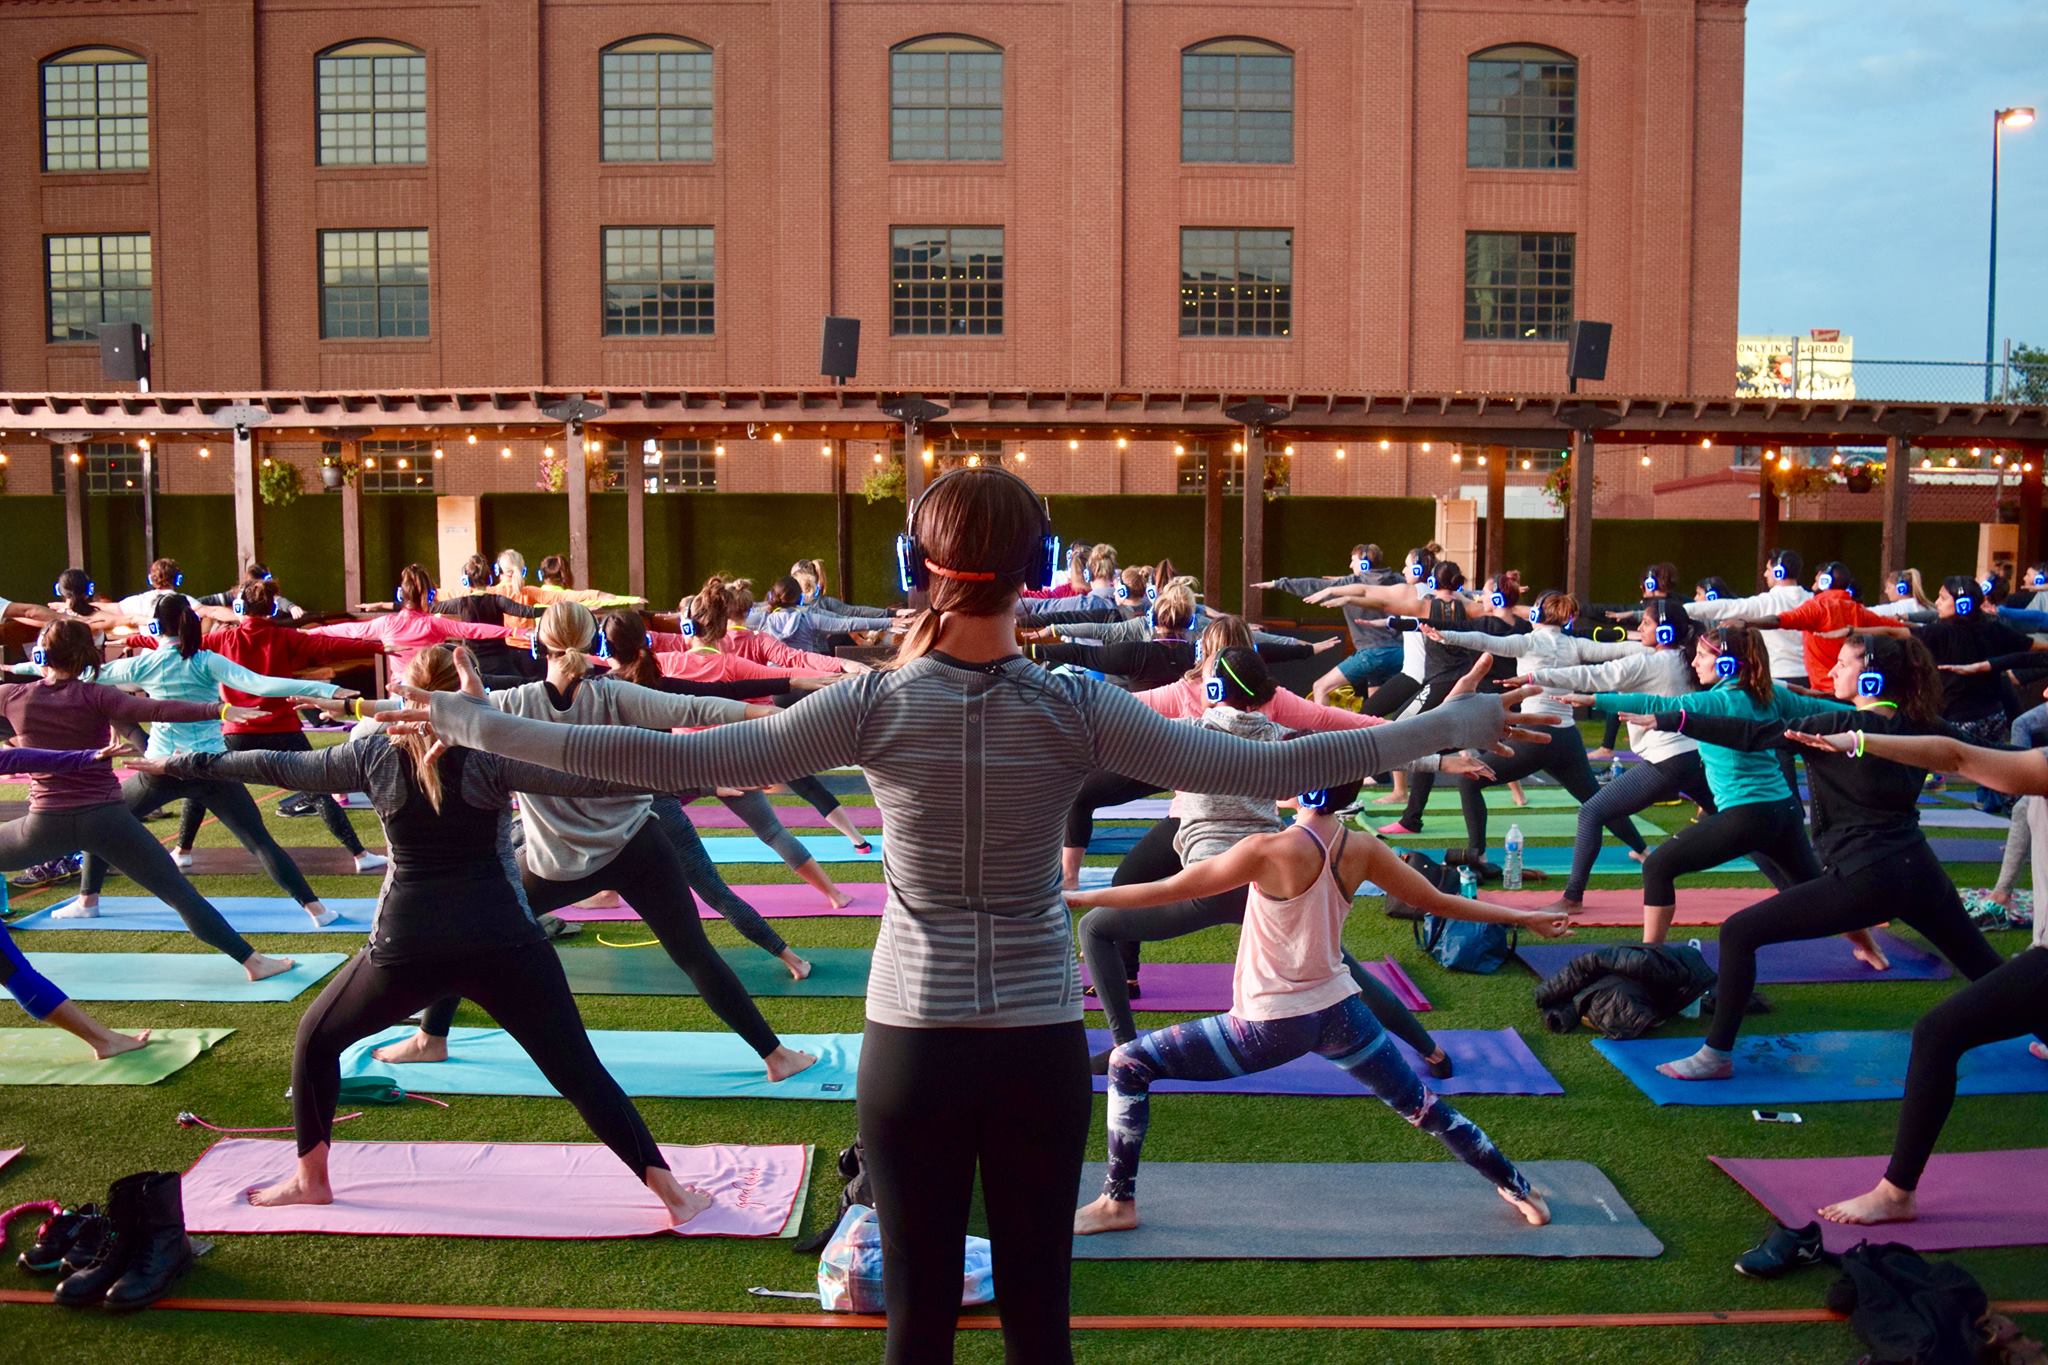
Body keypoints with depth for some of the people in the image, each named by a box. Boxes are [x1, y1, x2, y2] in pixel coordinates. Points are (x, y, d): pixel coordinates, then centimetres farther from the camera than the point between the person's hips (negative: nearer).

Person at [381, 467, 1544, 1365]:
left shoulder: (877, 705, -10)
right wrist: (1456, 726, -1)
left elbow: (678, 762, -11)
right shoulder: (1077, 711, -9)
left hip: (913, 1043, 0)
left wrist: (473, 725, -3)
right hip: (1042, 1045, 0)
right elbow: (1263, 768, -10)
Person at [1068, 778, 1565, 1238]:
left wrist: (1078, 897, -8)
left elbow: (1168, 890, -17)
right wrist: (1524, 917, 20)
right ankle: (1520, 1191, 40)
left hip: (1272, 1026, -6)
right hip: (1340, 1012, 6)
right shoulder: (1362, 850, -6)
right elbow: (1437, 901, 5)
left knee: (1128, 1064, 3)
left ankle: (1118, 1204, 8)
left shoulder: (1270, 851, -21)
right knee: (1422, 1104, 26)